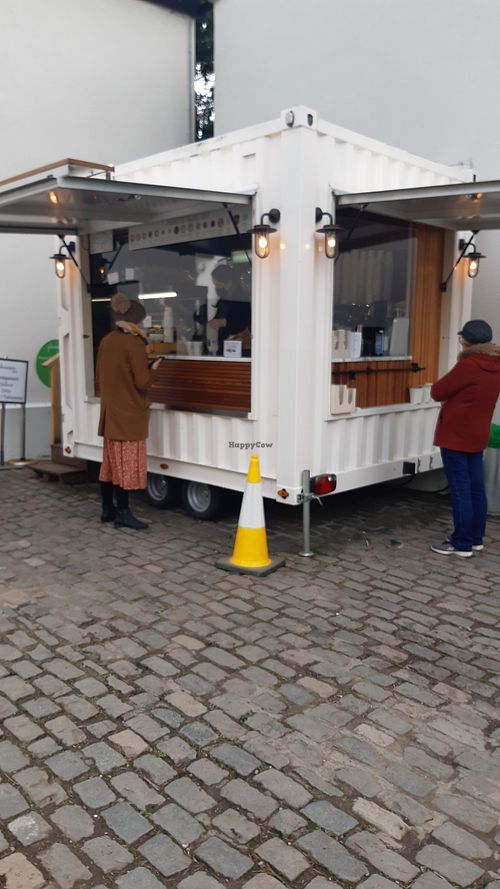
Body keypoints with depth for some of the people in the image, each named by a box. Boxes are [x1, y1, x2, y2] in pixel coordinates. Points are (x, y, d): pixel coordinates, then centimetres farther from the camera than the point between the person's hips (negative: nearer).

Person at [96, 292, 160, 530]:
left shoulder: (106, 341, 7)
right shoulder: (135, 344, -16)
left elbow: (98, 378, 14)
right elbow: (142, 383, -18)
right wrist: (152, 369, 1)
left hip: (110, 411, 7)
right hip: (129, 413, -7)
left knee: (111, 461, 13)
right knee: (126, 462, -2)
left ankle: (107, 509, 20)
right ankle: (123, 513, 2)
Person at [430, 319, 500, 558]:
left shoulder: (468, 365, -18)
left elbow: (437, 392, -11)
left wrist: (446, 387, 7)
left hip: (456, 435, -8)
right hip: (477, 435, 8)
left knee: (460, 490, -3)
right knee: (476, 488, 13)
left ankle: (462, 544, 2)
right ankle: (475, 538, 23)